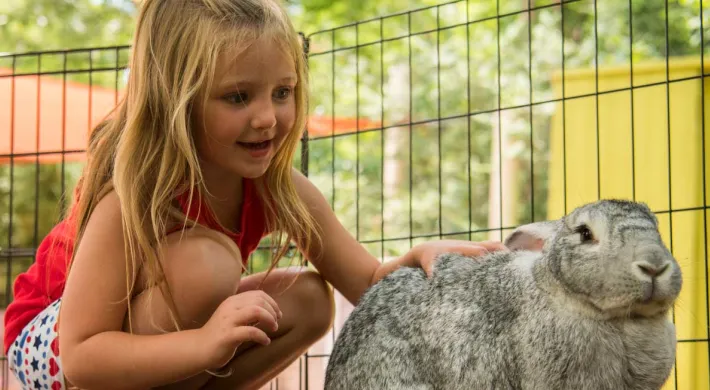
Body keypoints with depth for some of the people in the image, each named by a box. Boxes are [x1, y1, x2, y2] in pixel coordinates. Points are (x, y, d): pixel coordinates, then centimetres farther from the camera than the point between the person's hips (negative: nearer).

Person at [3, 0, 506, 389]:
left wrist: (421, 257, -34)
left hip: (159, 332, 7)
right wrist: (206, 343, -48)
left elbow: (368, 284, -11)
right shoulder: (130, 197, -34)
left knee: (308, 300, -11)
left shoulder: (279, 187, -16)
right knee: (206, 260, -32)